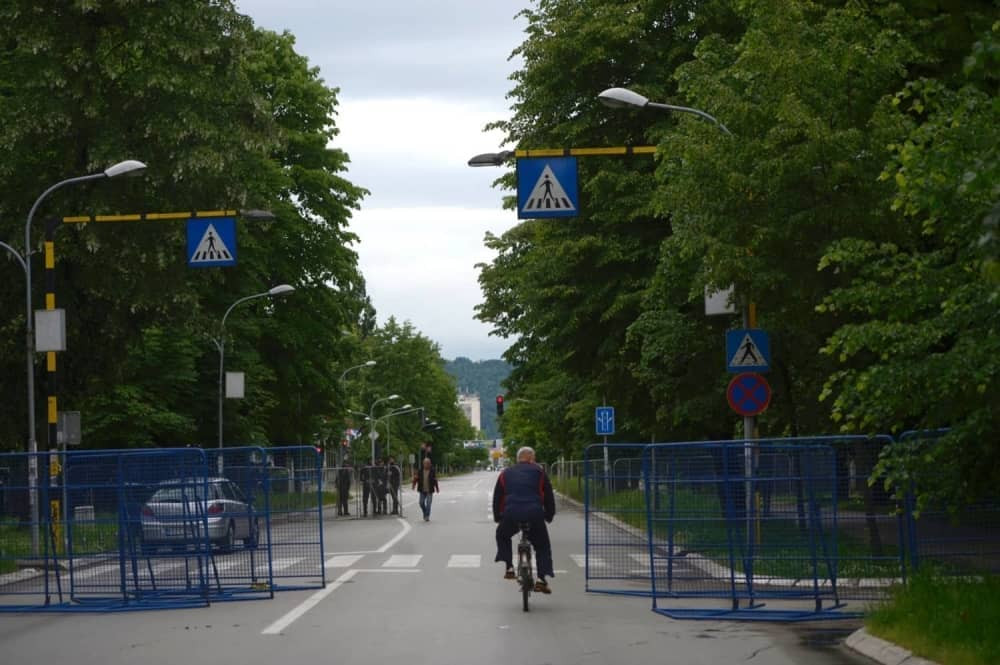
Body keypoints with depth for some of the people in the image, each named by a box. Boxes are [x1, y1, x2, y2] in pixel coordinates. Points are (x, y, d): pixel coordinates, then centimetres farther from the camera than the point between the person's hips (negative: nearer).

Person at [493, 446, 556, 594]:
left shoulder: (506, 473, 21)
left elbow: (497, 498, 23)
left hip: (511, 515, 1)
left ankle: (509, 568, 17)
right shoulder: (539, 472, 15)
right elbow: (548, 496, 16)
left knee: (502, 536, 31)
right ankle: (541, 579, 1)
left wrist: (497, 517, 34)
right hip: (535, 514, -1)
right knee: (542, 546, 16)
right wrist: (549, 516, 29)